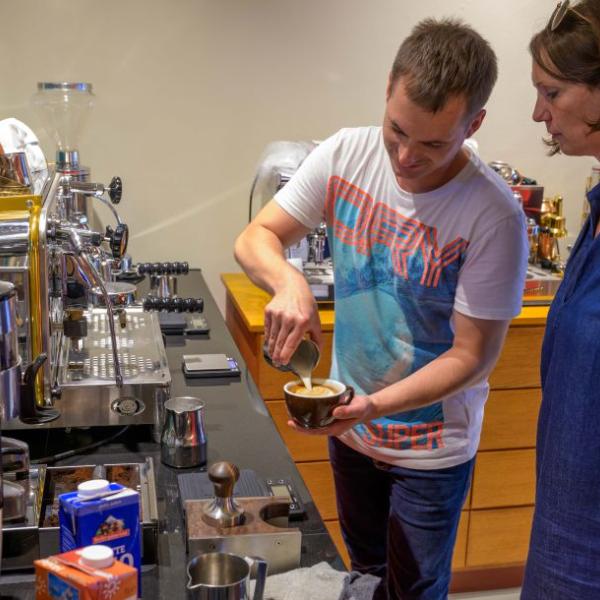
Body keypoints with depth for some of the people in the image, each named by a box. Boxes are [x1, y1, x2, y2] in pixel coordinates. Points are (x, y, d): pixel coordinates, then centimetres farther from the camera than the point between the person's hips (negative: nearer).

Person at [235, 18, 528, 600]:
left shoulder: (493, 217, -26)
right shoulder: (345, 154, -14)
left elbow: (471, 356, -21)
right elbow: (254, 238, -11)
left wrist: (376, 406, -34)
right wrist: (288, 280, -33)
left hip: (430, 448, -4)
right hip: (346, 421, 4)